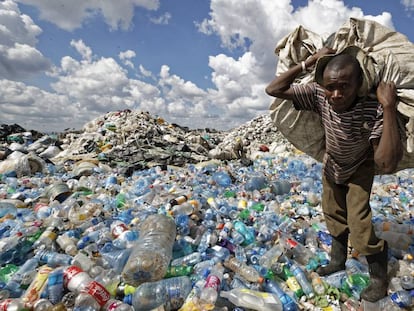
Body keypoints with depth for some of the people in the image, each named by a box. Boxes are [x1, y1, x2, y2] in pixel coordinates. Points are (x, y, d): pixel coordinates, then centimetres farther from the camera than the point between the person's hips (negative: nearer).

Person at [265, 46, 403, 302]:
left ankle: (380, 278, 19)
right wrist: (310, 62, -37)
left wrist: (389, 106, -51)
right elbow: (273, 89, -30)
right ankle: (338, 261, 44)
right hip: (332, 165, 4)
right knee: (333, 215, 19)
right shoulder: (319, 95, -30)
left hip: (359, 169, -4)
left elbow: (387, 164, -49)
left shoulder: (373, 111, -39)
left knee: (359, 225, -10)